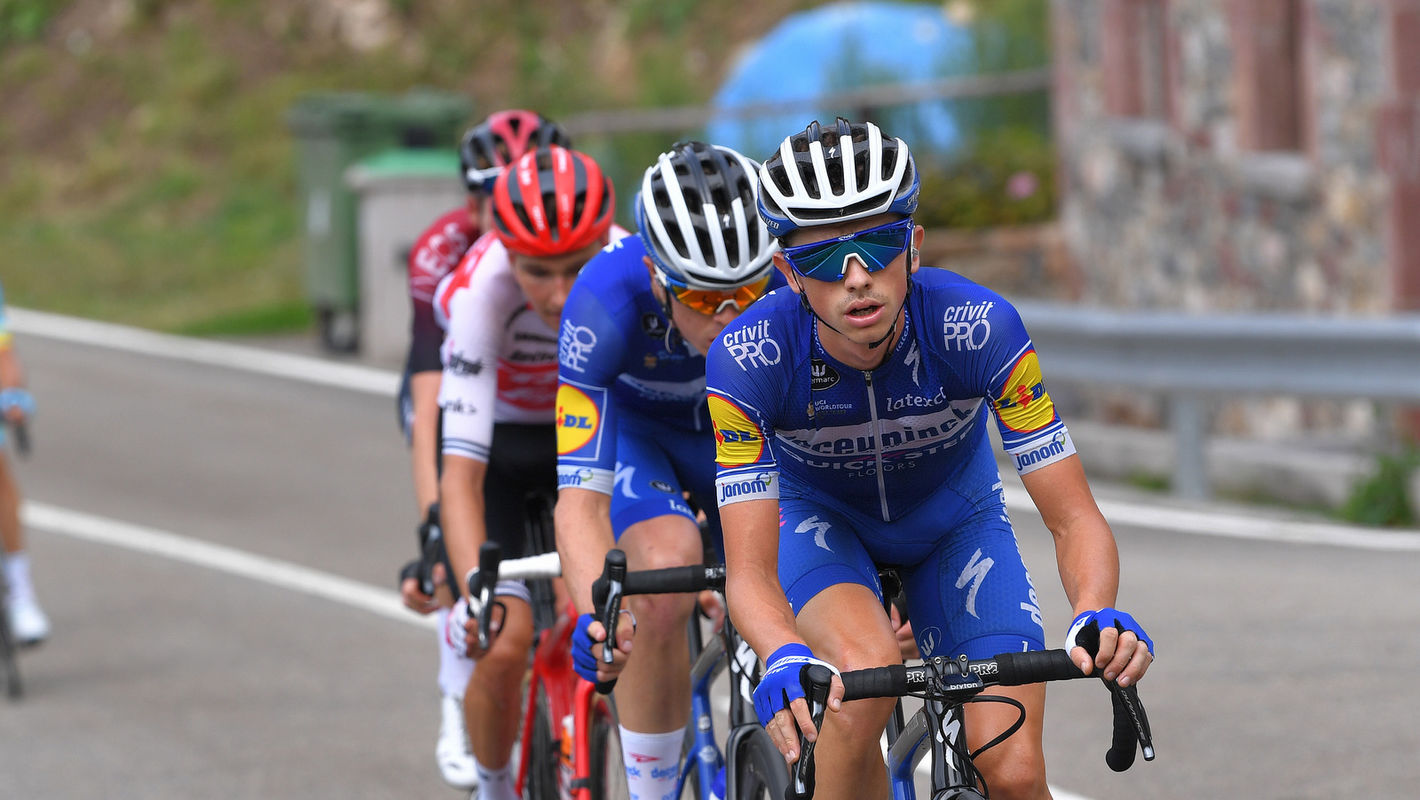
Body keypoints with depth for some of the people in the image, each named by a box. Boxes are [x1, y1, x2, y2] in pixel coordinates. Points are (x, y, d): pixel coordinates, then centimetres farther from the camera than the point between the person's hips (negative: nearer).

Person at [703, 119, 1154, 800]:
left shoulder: (976, 327, -33)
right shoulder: (749, 359, -33)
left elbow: (1074, 520, -29)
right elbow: (749, 572, -34)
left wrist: (1097, 617, -51)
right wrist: (784, 660, -57)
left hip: (952, 518, 1)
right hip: (820, 515, -1)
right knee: (866, 670, -35)